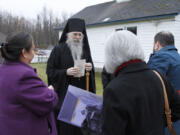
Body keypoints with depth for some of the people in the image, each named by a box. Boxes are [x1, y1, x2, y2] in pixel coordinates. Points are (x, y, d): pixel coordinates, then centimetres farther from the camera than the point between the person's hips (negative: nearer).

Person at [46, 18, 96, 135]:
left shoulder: (85, 50, 8)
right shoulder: (58, 49, -5)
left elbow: (91, 72, 13)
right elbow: (50, 71, -6)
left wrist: (90, 68, -10)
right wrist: (66, 72, -21)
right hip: (64, 96, -4)